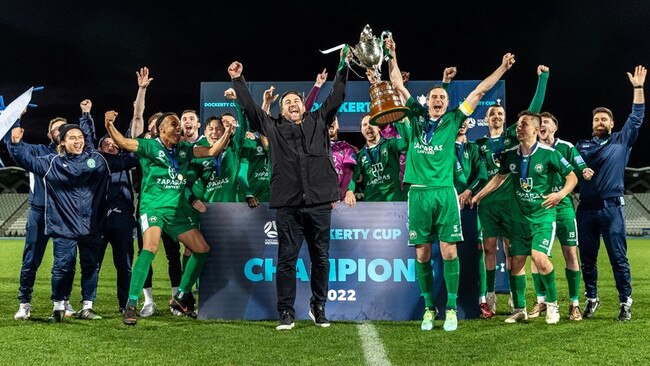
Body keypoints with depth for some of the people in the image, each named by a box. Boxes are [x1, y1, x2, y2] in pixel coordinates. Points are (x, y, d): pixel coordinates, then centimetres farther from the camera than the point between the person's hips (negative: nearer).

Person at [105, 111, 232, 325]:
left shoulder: (184, 149, 13)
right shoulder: (149, 146, -3)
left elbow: (212, 151, 14)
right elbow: (123, 142, -16)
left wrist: (228, 132, 3)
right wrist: (109, 126, -34)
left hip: (177, 209, 6)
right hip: (153, 206, -6)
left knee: (202, 249, 4)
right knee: (150, 248, -27)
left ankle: (180, 297, 20)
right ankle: (131, 304, -20)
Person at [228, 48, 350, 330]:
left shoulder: (318, 121, 15)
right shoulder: (273, 127, 13)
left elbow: (336, 97, 15)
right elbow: (249, 107, 15)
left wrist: (343, 67, 12)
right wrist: (238, 81, 14)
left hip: (319, 203, 1)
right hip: (288, 206, -1)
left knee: (321, 258, 8)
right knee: (286, 260, 2)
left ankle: (319, 307, 23)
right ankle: (286, 313, 10)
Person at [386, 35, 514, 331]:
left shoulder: (453, 121, 10)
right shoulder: (415, 119, 11)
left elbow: (480, 91, 12)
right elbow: (398, 85, 13)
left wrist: (503, 67, 13)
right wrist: (392, 56, 9)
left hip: (445, 193, -1)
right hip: (418, 193, 1)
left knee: (449, 251, -3)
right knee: (422, 253, 3)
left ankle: (451, 308, 6)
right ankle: (429, 309, 13)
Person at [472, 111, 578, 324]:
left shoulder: (548, 154, -9)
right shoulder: (510, 155, 4)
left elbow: (572, 177, -3)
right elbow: (500, 176, 22)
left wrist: (561, 194, -21)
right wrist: (479, 195, 22)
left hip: (543, 214, -5)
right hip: (519, 216, 5)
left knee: (539, 257, -19)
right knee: (516, 262, 2)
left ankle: (552, 304, 3)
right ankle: (519, 310, 17)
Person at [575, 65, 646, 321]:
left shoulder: (622, 141, 8)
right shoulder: (582, 146, 14)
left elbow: (636, 117, 1)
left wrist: (638, 87, -4)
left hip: (612, 207, -2)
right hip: (586, 208, 2)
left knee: (618, 257, -2)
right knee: (587, 258, 7)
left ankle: (625, 302, 3)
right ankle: (591, 299, 19)